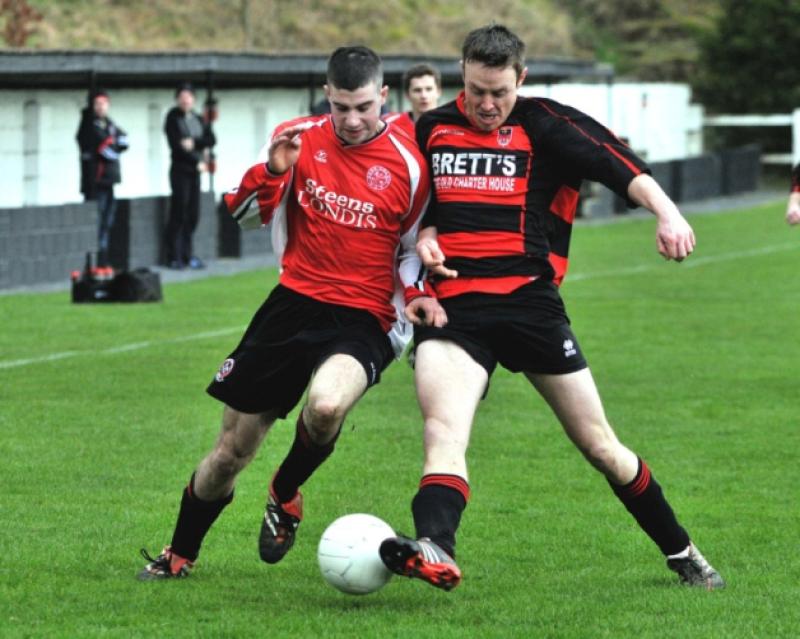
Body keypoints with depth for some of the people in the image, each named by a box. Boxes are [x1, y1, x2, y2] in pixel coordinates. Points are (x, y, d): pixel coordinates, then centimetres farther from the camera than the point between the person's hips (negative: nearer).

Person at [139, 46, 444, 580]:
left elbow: (411, 246, 9)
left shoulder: (407, 163, -5)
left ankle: (285, 494, -3)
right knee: (232, 449, 7)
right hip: (294, 301, 3)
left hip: (363, 320, -3)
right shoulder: (301, 138, 1)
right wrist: (273, 172, -12)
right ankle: (178, 556, 31)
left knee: (326, 406, -36)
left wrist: (416, 295, -9)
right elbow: (243, 211, 7)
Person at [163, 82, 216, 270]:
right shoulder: (173, 119, -4)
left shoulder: (197, 119, 14)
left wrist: (194, 143, -15)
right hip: (180, 170, -6)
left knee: (192, 216, 6)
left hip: (195, 171, 6)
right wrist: (197, 162, -11)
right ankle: (174, 257, -4)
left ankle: (186, 254, 12)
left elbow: (211, 139, 3)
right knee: (178, 215, -6)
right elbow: (176, 145, -12)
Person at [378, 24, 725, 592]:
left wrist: (666, 212, -31)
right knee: (443, 431, -25)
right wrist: (424, 237, 2)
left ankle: (682, 553, 23)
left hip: (530, 300, -1)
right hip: (452, 305, 1)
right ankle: (435, 552, -46)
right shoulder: (432, 130, 11)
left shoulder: (544, 125, 1)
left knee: (599, 444, 5)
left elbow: (618, 165, -14)